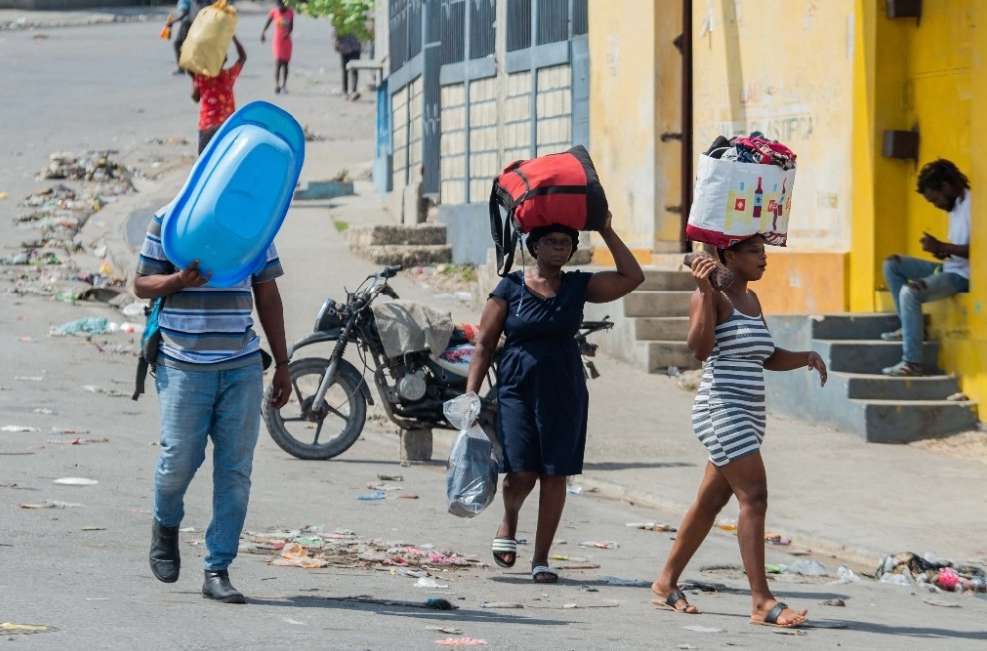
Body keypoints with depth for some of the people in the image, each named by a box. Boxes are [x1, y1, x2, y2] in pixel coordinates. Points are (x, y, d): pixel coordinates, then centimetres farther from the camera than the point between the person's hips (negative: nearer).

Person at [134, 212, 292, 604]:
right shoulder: (168, 220, -1)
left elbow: (267, 295, 14)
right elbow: (141, 285, 3)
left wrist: (282, 364, 13)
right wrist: (179, 280, -19)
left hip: (243, 367, 3)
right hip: (185, 364, -3)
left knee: (235, 470, -1)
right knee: (179, 459, 1)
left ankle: (218, 571, 5)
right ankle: (166, 525, 34)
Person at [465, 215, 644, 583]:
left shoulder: (578, 286, 7)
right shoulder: (511, 287, 2)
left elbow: (632, 277, 0)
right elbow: (484, 344, 3)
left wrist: (607, 231, -1)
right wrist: (471, 393, -5)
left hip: (564, 393, 2)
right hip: (517, 390, -2)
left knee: (555, 475, 1)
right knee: (522, 473, -12)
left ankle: (541, 559, 11)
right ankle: (508, 522, 22)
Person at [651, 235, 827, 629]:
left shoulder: (751, 300, 17)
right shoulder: (713, 296, -8)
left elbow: (769, 359, 24)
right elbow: (700, 348, -23)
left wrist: (805, 357, 7)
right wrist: (705, 292, -29)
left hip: (749, 416, 9)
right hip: (721, 411, -9)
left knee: (711, 501, 13)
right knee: (754, 496, -17)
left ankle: (666, 583, 24)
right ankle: (762, 601, -21)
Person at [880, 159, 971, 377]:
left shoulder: (971, 204, -16)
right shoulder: (955, 206, 15)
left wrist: (942, 247, -23)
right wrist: (943, 251, 2)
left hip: (963, 276, -11)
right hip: (949, 268, 11)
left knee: (909, 291, -30)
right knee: (892, 264, 9)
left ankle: (912, 362, -29)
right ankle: (909, 327, 5)